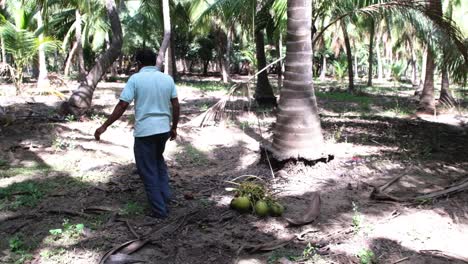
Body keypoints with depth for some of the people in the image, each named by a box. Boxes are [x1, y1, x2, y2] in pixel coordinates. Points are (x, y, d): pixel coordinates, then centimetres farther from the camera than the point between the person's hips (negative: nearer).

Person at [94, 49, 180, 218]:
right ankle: (165, 195, 25)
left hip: (144, 131, -5)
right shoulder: (168, 79, 5)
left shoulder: (135, 79, -8)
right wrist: (174, 127, 17)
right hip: (164, 129, 5)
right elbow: (176, 105, 5)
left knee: (148, 171, 6)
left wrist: (104, 126, -5)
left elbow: (122, 106, -12)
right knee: (158, 160, 29)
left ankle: (159, 210, 11)